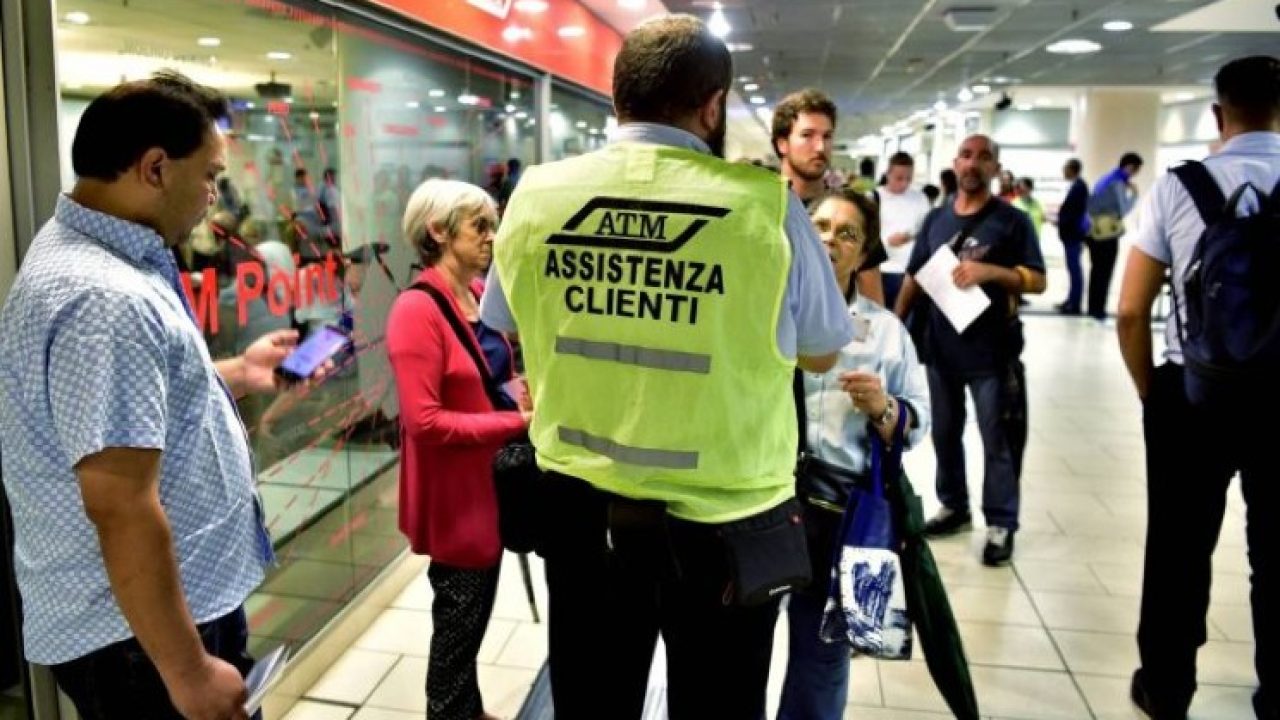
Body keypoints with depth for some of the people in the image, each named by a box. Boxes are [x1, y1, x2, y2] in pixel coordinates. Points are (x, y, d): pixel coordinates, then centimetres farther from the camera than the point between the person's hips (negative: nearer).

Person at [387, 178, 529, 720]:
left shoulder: (481, 294, 5)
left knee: (477, 611, 22)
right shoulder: (417, 310, -19)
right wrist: (518, 421, -22)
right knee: (458, 619, 8)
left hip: (491, 478, 8)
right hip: (454, 491, -8)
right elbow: (424, 422, -23)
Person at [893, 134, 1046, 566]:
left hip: (992, 351, -4)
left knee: (997, 441, 1)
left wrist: (990, 271, -21)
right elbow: (914, 277, 14)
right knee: (944, 433, 15)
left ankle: (1001, 524, 12)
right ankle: (953, 506, 31)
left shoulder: (1012, 221, -3)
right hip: (941, 347, 5)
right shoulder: (936, 219, 10)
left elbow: (1038, 280, -6)